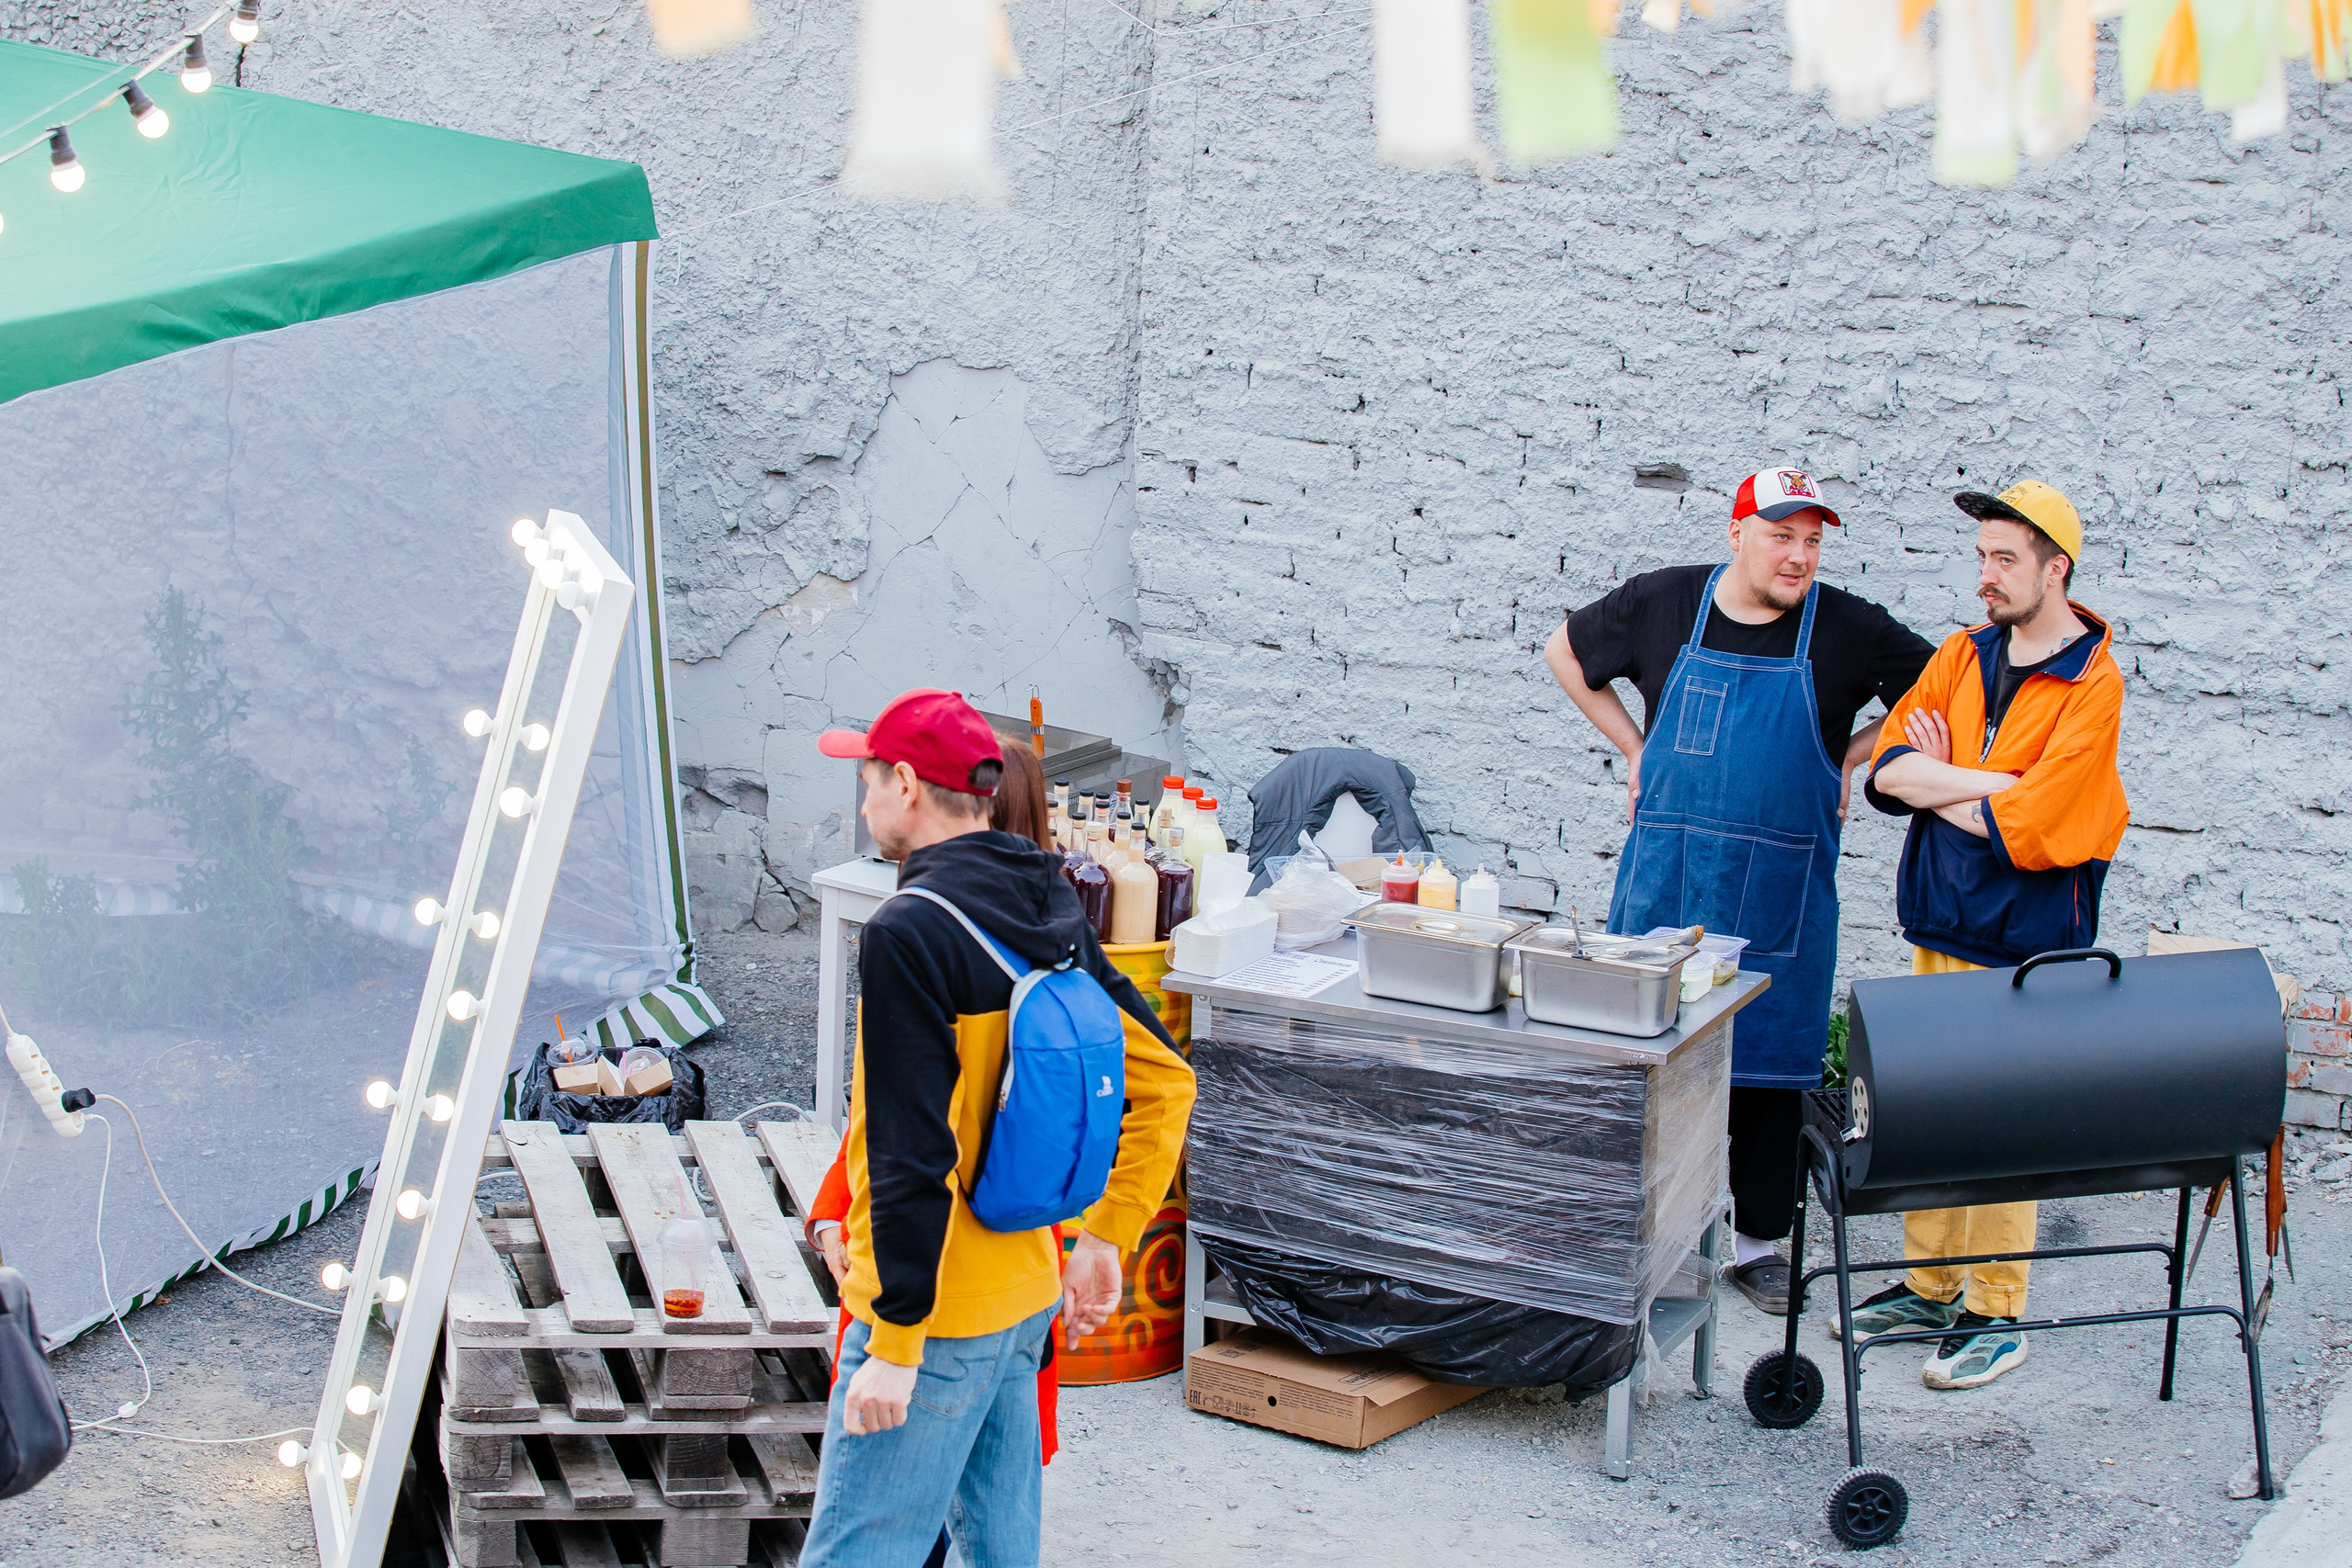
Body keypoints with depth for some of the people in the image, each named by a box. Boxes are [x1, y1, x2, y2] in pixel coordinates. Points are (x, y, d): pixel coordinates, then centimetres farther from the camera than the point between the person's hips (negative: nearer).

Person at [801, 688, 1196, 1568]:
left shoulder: (908, 933, -19)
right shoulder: (1054, 917, 7)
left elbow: (913, 1157, -23)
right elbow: (1166, 1080, 12)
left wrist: (894, 1346, -19)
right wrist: (1106, 1240, 16)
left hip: (934, 1315, -9)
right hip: (1028, 1297, 9)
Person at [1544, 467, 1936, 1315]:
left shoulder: (1848, 628, -3)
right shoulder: (1664, 602, 0)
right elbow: (1566, 651, 17)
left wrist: (1851, 756, 0)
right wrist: (1634, 747, 9)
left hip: (1780, 891, -1)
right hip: (1664, 878, 1)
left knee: (1769, 1061, 5)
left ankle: (1757, 1238, 17)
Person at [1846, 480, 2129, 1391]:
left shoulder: (2092, 685, -12)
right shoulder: (1964, 656, 8)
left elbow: (2025, 831, -18)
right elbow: (1889, 766, -3)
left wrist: (1935, 786, -5)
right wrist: (1993, 783, -15)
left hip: (2024, 941, -6)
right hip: (1939, 925, 6)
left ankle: (1995, 1315, 10)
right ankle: (1929, 1286, 25)